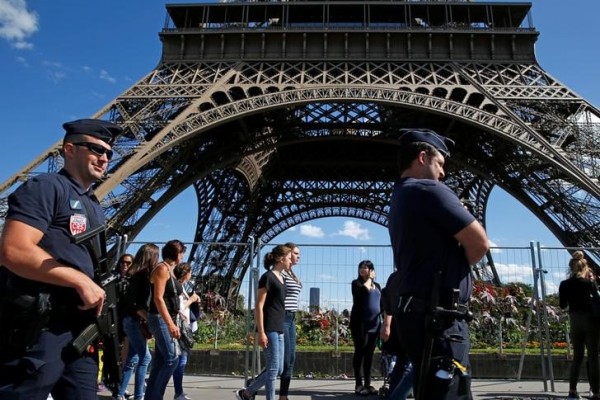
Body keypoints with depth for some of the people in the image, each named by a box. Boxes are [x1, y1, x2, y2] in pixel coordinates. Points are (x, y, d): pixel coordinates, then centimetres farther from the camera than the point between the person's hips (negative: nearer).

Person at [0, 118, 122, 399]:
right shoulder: (45, 187, -5)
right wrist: (81, 281, -17)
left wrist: (97, 293, 7)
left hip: (81, 331, 9)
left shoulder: (94, 207, 20)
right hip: (38, 329, -8)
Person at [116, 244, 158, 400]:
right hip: (134, 321, -9)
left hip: (135, 321, 9)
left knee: (132, 359, 11)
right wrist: (149, 318, -18)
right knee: (145, 357, -5)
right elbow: (134, 304, -19)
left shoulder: (141, 274, 11)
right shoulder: (141, 275, -15)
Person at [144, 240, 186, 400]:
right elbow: (158, 299, -20)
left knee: (159, 361, 10)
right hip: (160, 319, -10)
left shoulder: (170, 270, 15)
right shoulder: (162, 269, -13)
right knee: (172, 358, -12)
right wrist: (170, 324, -25)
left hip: (167, 319, 10)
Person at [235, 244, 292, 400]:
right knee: (273, 369, -3)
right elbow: (259, 306, -14)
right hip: (269, 329, -9)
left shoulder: (280, 278, 15)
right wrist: (261, 332, -18)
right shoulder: (268, 277, -11)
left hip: (278, 329, 9)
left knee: (278, 369, 11)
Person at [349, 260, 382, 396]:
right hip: (360, 322, -5)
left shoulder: (377, 285, 18)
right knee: (360, 352, -4)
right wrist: (368, 280, -4)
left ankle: (368, 384, 12)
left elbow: (381, 303, 20)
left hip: (375, 323, 5)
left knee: (369, 354, 7)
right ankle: (359, 384, -1)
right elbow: (364, 290, -18)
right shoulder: (356, 283, 3)